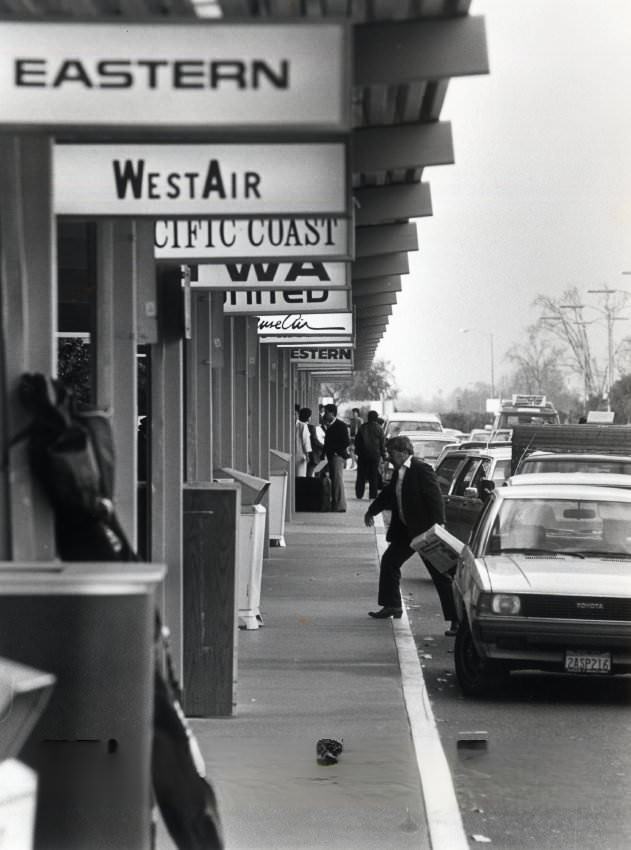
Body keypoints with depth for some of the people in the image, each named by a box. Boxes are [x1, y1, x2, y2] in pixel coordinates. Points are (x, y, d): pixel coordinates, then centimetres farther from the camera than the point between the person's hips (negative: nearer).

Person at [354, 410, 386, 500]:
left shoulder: (362, 427, 0)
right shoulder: (379, 428, -5)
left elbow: (357, 441, 4)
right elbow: (382, 443, -3)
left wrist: (357, 452, 13)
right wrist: (383, 455, 4)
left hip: (363, 454, 1)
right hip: (375, 455, -1)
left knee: (361, 475, 9)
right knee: (374, 476, 3)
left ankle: (359, 494, 7)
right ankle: (372, 495, 1)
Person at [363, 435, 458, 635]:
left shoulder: (422, 470, -17)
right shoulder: (399, 472, 10)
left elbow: (435, 498, -22)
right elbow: (388, 494, 26)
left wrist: (438, 527, -27)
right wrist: (372, 510, 36)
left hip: (425, 529, -9)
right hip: (406, 529, 9)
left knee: (440, 574, -8)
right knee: (389, 562, 17)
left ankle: (456, 619, -7)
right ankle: (392, 606, 33)